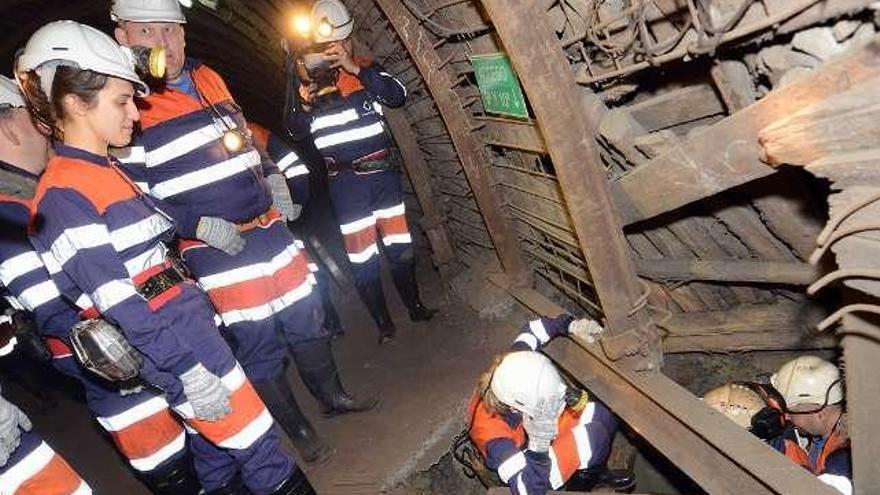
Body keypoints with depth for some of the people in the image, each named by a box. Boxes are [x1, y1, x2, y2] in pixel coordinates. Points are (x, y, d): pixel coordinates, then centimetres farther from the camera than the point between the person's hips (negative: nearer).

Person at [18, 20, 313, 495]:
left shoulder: (108, 169, 13)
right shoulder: (63, 194, -15)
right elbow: (114, 299, -20)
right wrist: (187, 369, -21)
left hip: (190, 322, 9)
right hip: (168, 343, -9)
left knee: (219, 434, 21)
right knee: (256, 444, -1)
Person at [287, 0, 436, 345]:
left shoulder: (366, 68, 3)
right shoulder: (308, 77, 1)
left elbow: (398, 95, -14)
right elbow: (294, 129, -6)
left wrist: (356, 68, -25)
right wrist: (303, 94, -25)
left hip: (382, 172, 2)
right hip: (345, 182, -2)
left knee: (400, 247, 13)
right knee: (362, 260, 1)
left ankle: (415, 306, 32)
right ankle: (383, 322, 18)